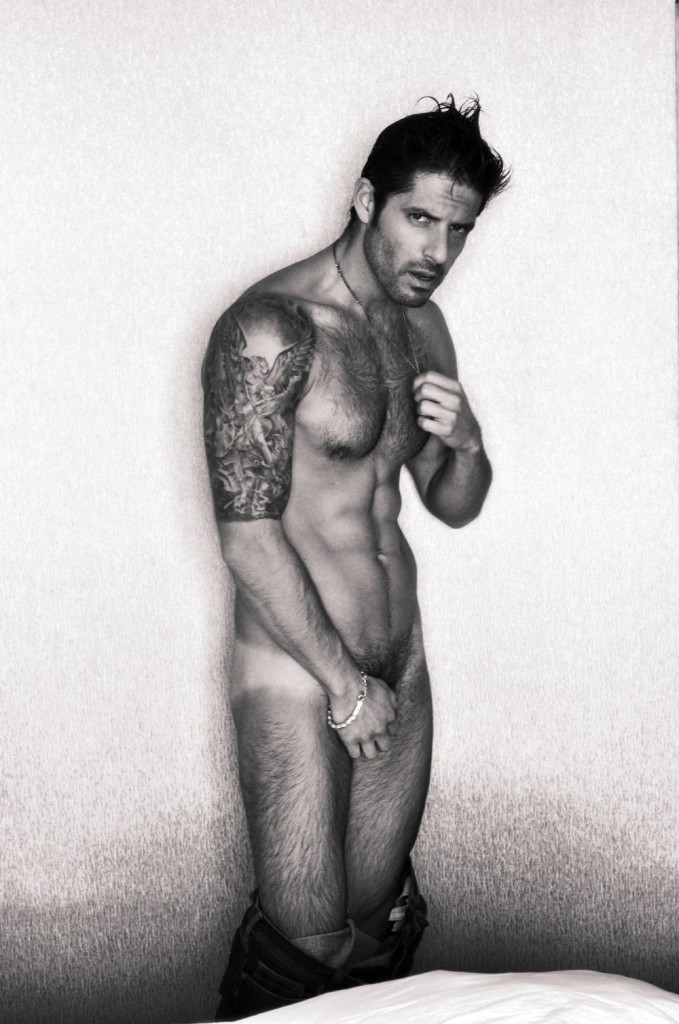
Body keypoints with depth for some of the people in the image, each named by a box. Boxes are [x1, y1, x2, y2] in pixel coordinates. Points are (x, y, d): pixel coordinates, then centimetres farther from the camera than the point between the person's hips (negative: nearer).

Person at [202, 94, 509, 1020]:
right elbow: (248, 534, -19)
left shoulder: (424, 326, 8)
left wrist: (462, 443, -9)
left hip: (401, 667, 7)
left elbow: (456, 507, 14)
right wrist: (345, 683, -13)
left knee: (381, 925, 16)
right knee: (303, 945, 2)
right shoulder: (271, 328, -17)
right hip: (297, 674, -7)